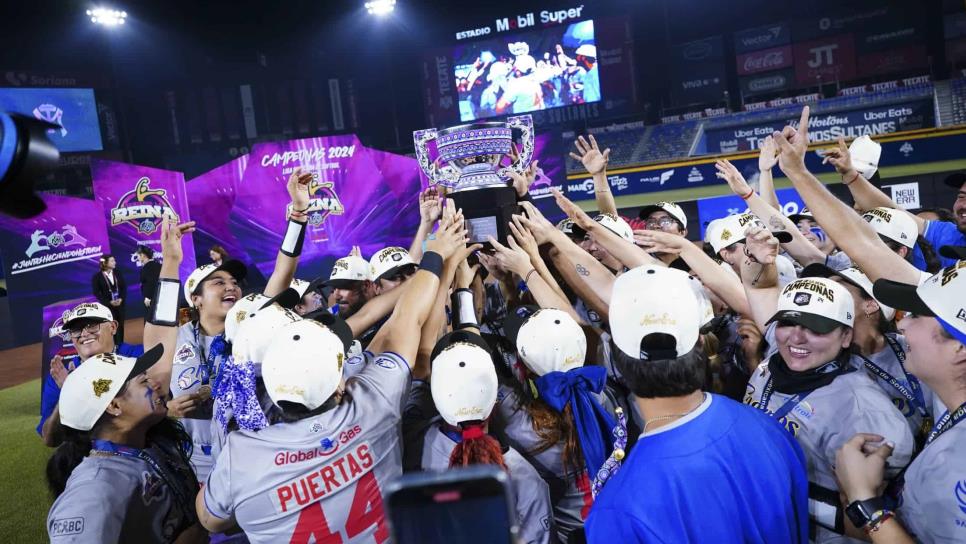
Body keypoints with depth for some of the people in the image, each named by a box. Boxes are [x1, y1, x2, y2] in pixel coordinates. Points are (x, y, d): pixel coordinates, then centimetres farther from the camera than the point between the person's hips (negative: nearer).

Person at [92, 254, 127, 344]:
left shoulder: (118, 273, 5)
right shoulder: (97, 277, -6)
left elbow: (124, 287, 5)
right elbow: (97, 293, -8)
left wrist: (121, 299, -11)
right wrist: (109, 302, -16)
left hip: (120, 304, 3)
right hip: (107, 305, -3)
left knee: (120, 326, 6)